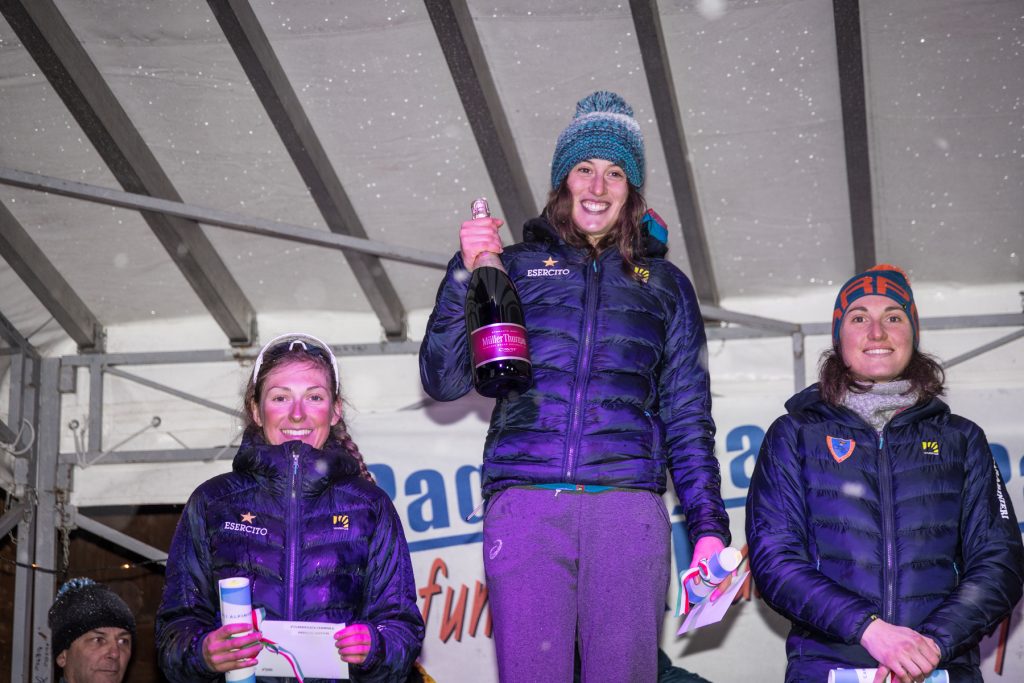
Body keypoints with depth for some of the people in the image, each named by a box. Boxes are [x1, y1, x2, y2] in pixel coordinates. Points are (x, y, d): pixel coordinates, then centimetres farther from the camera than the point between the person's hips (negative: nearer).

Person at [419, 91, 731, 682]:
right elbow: (444, 382, 10)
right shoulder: (516, 266, 18)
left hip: (628, 505, 1)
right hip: (526, 504, -1)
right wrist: (467, 275, -2)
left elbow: (688, 416, 17)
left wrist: (709, 526, 5)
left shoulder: (664, 283, 21)